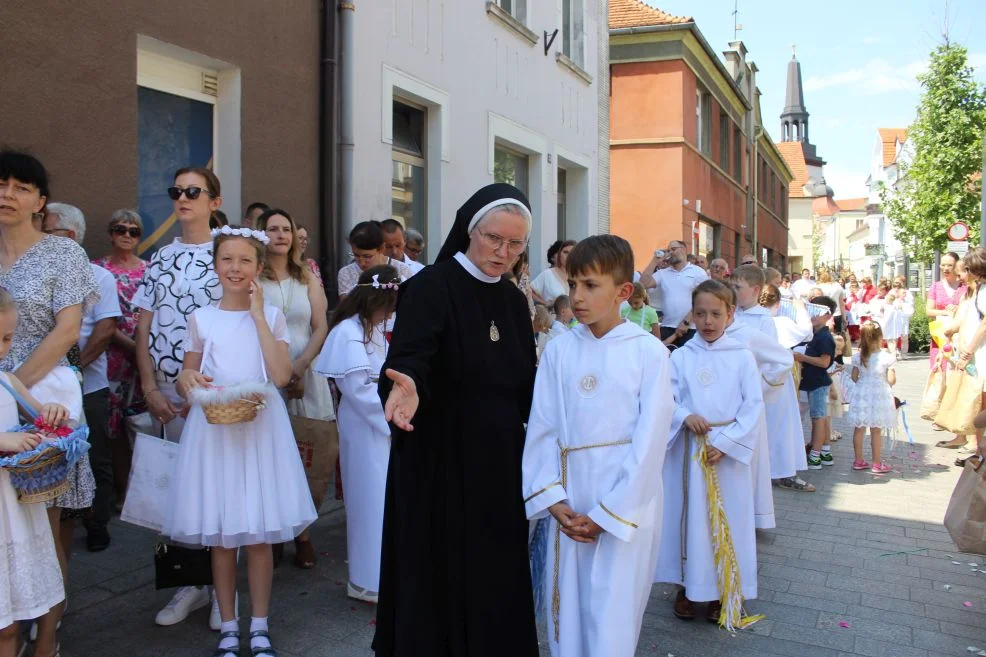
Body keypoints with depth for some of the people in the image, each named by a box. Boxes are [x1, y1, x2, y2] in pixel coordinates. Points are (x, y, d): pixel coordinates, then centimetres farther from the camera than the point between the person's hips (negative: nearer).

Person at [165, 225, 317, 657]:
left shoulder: (272, 316, 2)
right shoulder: (201, 318, 5)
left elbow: (281, 376, -12)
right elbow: (187, 377, 11)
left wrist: (258, 314, -11)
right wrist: (187, 382, -13)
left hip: (261, 428, -1)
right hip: (213, 430, 1)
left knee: (259, 533, 4)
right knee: (220, 535, 6)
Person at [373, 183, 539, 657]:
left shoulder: (514, 300, 8)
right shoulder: (430, 287, -11)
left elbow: (523, 387, 13)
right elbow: (408, 357, -26)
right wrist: (408, 384, -46)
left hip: (501, 462, 6)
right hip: (439, 464, -6)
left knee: (497, 575, 14)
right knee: (439, 578, 6)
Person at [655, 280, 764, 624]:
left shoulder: (742, 357, -1)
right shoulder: (680, 356, 1)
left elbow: (753, 406, -4)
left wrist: (725, 443, -12)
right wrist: (684, 416, -22)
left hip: (730, 450, 0)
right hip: (688, 450, 1)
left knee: (727, 518, 7)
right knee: (687, 514, 7)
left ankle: (722, 589, 23)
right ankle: (687, 586, 22)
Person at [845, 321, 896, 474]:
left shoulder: (858, 357, -3)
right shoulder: (886, 358, -13)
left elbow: (854, 377, 2)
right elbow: (891, 380, -12)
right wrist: (893, 372, 9)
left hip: (861, 394, 3)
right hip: (879, 396, -3)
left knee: (858, 429, 11)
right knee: (876, 431, 4)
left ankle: (858, 461, 18)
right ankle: (877, 463, 11)